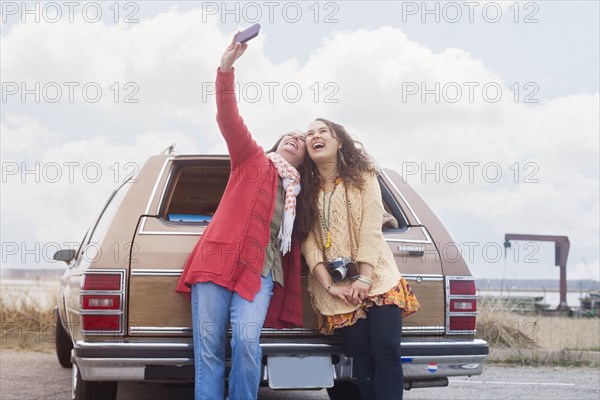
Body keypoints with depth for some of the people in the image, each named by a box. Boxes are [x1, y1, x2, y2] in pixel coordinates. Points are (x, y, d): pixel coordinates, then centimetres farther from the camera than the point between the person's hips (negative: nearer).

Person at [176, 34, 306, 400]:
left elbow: (296, 242, 26)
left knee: (247, 342, -21)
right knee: (209, 348, -10)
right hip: (218, 259, -2)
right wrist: (227, 69, -15)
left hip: (259, 270, 2)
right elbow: (229, 119, 0)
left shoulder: (299, 194, 23)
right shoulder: (252, 160, 14)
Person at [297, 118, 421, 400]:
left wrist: (364, 278, -14)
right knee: (362, 356, -6)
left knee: (386, 352, -13)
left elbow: (371, 230, -4)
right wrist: (329, 285, -10)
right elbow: (308, 240, 1)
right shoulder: (306, 188, 9)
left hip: (377, 279, -1)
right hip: (337, 287, 1)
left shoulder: (362, 177, 5)